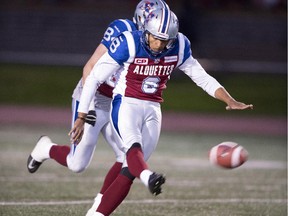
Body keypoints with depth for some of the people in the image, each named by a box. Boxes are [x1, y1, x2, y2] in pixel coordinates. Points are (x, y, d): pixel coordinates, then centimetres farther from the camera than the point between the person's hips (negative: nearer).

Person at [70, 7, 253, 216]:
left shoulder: (178, 48, -4)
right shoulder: (129, 44, -16)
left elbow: (203, 78, 7)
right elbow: (94, 79, -10)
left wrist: (231, 101, -6)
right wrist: (81, 118, -8)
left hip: (152, 111, 4)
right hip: (126, 105, -4)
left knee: (129, 170, -5)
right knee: (134, 148, -33)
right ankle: (149, 178, -63)